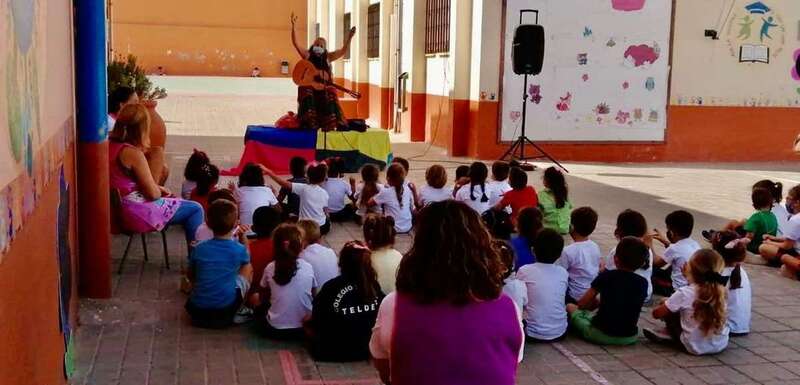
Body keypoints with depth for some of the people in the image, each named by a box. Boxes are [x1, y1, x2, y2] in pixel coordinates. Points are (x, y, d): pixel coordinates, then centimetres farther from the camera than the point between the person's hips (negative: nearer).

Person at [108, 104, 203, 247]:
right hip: (139, 215, -10)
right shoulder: (133, 154, -23)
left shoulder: (110, 145, 2)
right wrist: (160, 191, 3)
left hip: (119, 211, 10)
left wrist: (157, 188, 7)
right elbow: (153, 194, -19)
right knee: (195, 209, 2)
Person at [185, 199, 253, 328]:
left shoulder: (198, 249, -5)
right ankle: (239, 312, 15)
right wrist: (243, 237, 20)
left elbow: (191, 277, 9)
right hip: (226, 310, -3)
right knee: (248, 268, 16)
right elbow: (246, 261, 15)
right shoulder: (239, 250, -10)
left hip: (197, 310, 3)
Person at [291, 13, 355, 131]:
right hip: (309, 85, -1)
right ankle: (308, 124, -25)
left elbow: (343, 51, 6)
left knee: (329, 103, -18)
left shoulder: (328, 57, 13)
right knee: (308, 100, -27)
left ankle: (330, 125, -17)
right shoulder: (307, 55, 10)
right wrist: (293, 26, -10)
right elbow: (295, 43, 0)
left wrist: (349, 38, -8)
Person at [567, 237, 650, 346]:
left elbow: (581, 304, -1)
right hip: (630, 338, 3)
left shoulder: (606, 276, -8)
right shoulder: (643, 283, 0)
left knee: (570, 307, 17)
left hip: (601, 335, -3)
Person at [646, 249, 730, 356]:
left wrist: (666, 303, 13)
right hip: (721, 345, 4)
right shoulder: (722, 292, -8)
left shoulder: (684, 293, -19)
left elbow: (656, 313, -6)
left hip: (696, 348, -4)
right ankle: (671, 334, 22)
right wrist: (690, 279, 16)